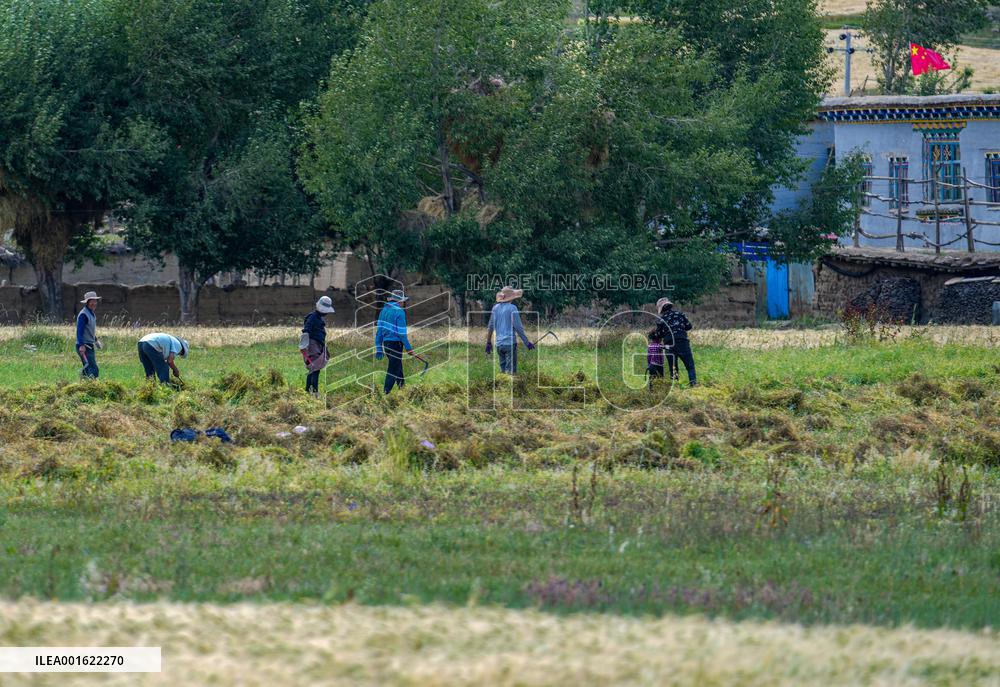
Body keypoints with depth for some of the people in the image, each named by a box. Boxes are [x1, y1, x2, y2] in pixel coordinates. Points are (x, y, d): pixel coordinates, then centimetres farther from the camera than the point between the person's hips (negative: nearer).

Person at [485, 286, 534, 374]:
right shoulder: (512, 308, -9)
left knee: (503, 370, 13)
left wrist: (488, 343, 22)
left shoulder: (495, 308, 9)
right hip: (510, 343, -6)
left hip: (499, 344, 6)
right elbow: (518, 327, -11)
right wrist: (527, 342, -5)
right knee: (511, 371, -7)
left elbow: (490, 327, 13)